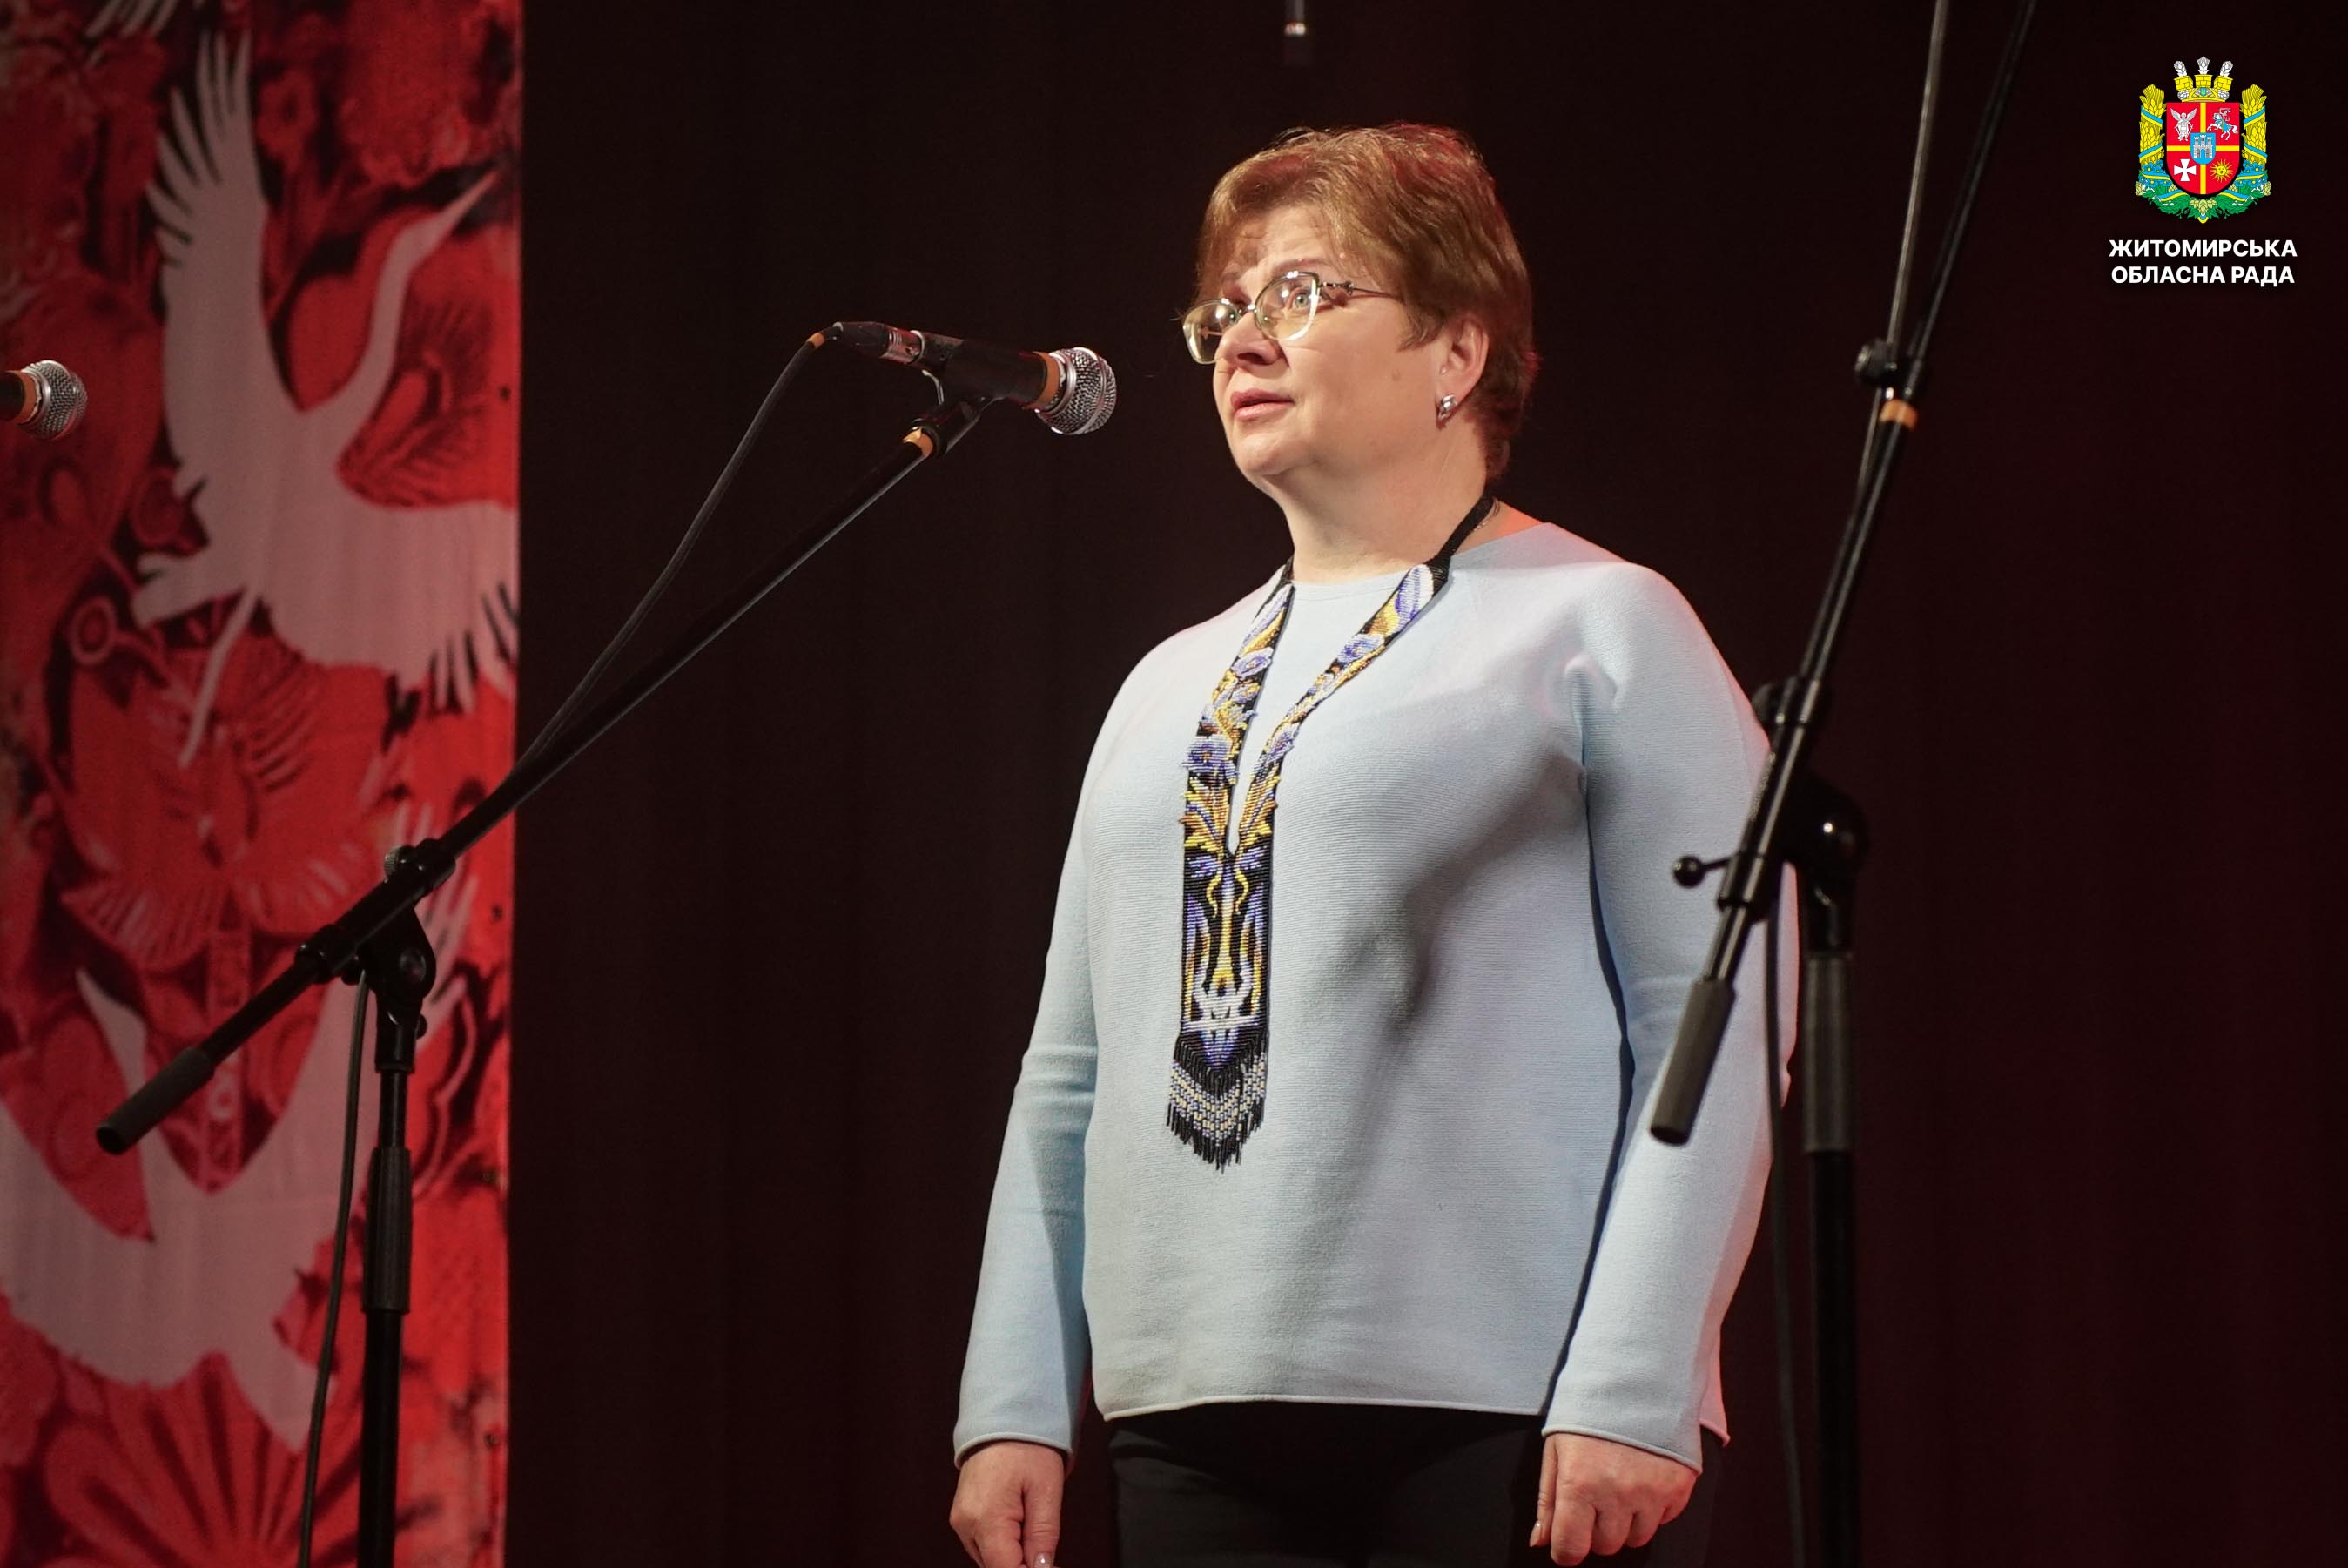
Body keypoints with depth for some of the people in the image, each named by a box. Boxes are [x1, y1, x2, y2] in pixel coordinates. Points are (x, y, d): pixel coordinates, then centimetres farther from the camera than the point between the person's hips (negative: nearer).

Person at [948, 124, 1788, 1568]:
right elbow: (1073, 1077, 18)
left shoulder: (1599, 629, 1)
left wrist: (1634, 1394, -15)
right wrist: (1016, 1404, 9)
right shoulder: (1172, 687, 20)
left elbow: (1715, 1041, -7)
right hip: (1198, 1431, 6)